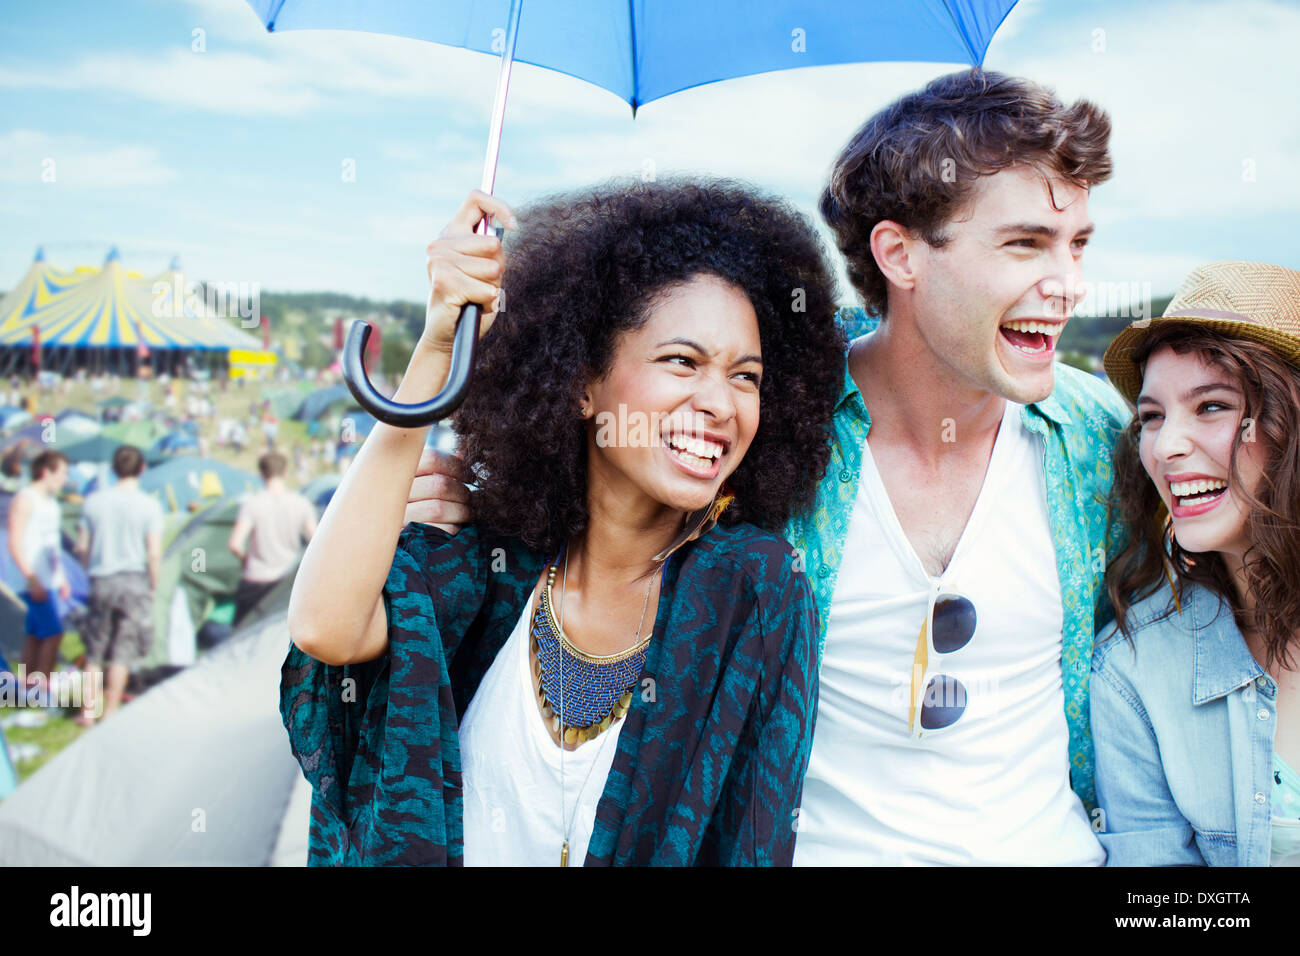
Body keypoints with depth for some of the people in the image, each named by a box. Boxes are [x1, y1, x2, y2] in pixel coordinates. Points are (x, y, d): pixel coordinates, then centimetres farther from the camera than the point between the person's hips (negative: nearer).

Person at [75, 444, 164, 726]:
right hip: (134, 581, -3)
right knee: (123, 651, 5)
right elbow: (154, 554, -11)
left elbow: (82, 547, 4)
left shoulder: (94, 501, 1)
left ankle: (88, 711, 17)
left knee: (95, 650, 13)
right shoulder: (149, 505, -9)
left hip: (100, 580, 3)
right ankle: (111, 712, 8)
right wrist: (153, 586, 1)